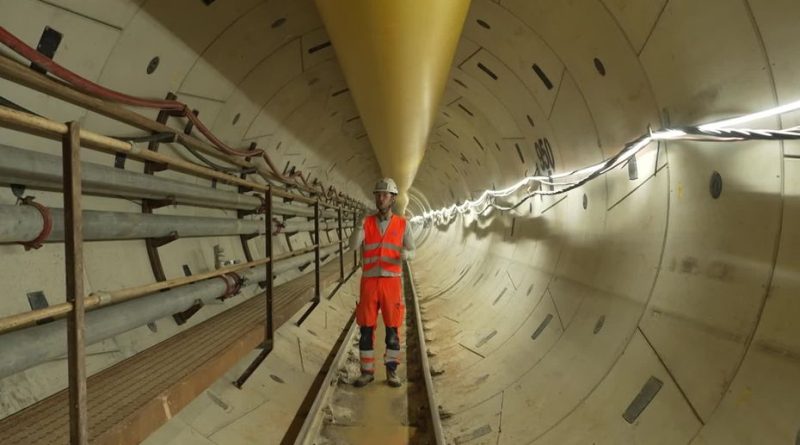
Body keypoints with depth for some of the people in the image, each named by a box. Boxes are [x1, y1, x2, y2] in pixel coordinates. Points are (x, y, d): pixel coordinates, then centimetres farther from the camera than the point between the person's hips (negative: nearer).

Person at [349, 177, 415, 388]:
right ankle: (367, 372, 15)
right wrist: (358, 228, -36)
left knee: (392, 329, 1)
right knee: (366, 328, 2)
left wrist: (405, 254, -21)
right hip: (369, 283, 1)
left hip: (392, 283, -1)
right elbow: (353, 246, -13)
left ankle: (391, 372, 15)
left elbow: (411, 253, 6)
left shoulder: (402, 224, 2)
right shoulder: (366, 222, 3)